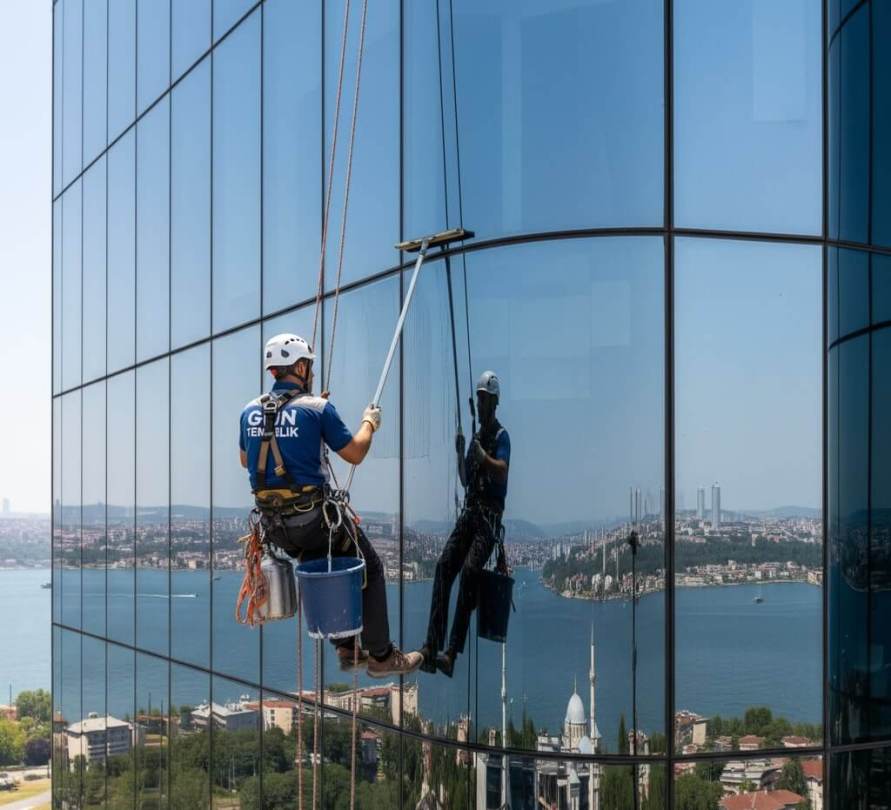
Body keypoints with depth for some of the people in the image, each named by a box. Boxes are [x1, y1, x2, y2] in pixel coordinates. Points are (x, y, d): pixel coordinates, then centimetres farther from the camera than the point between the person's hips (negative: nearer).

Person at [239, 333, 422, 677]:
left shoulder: (250, 411, 5)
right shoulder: (317, 408, -12)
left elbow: (245, 460, 20)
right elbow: (355, 453, -4)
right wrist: (369, 423, 14)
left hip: (273, 523, 6)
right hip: (315, 518, -6)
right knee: (369, 570, 11)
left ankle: (346, 648, 27)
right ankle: (382, 656, 13)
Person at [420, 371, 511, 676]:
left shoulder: (501, 436, -3)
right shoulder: (475, 436, 21)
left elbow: (502, 471, -22)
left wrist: (484, 458, -41)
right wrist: (460, 454, 6)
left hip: (490, 516, -7)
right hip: (469, 512, 7)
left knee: (469, 570, -27)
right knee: (443, 566, -14)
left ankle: (452, 653, -31)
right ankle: (431, 647, -21)